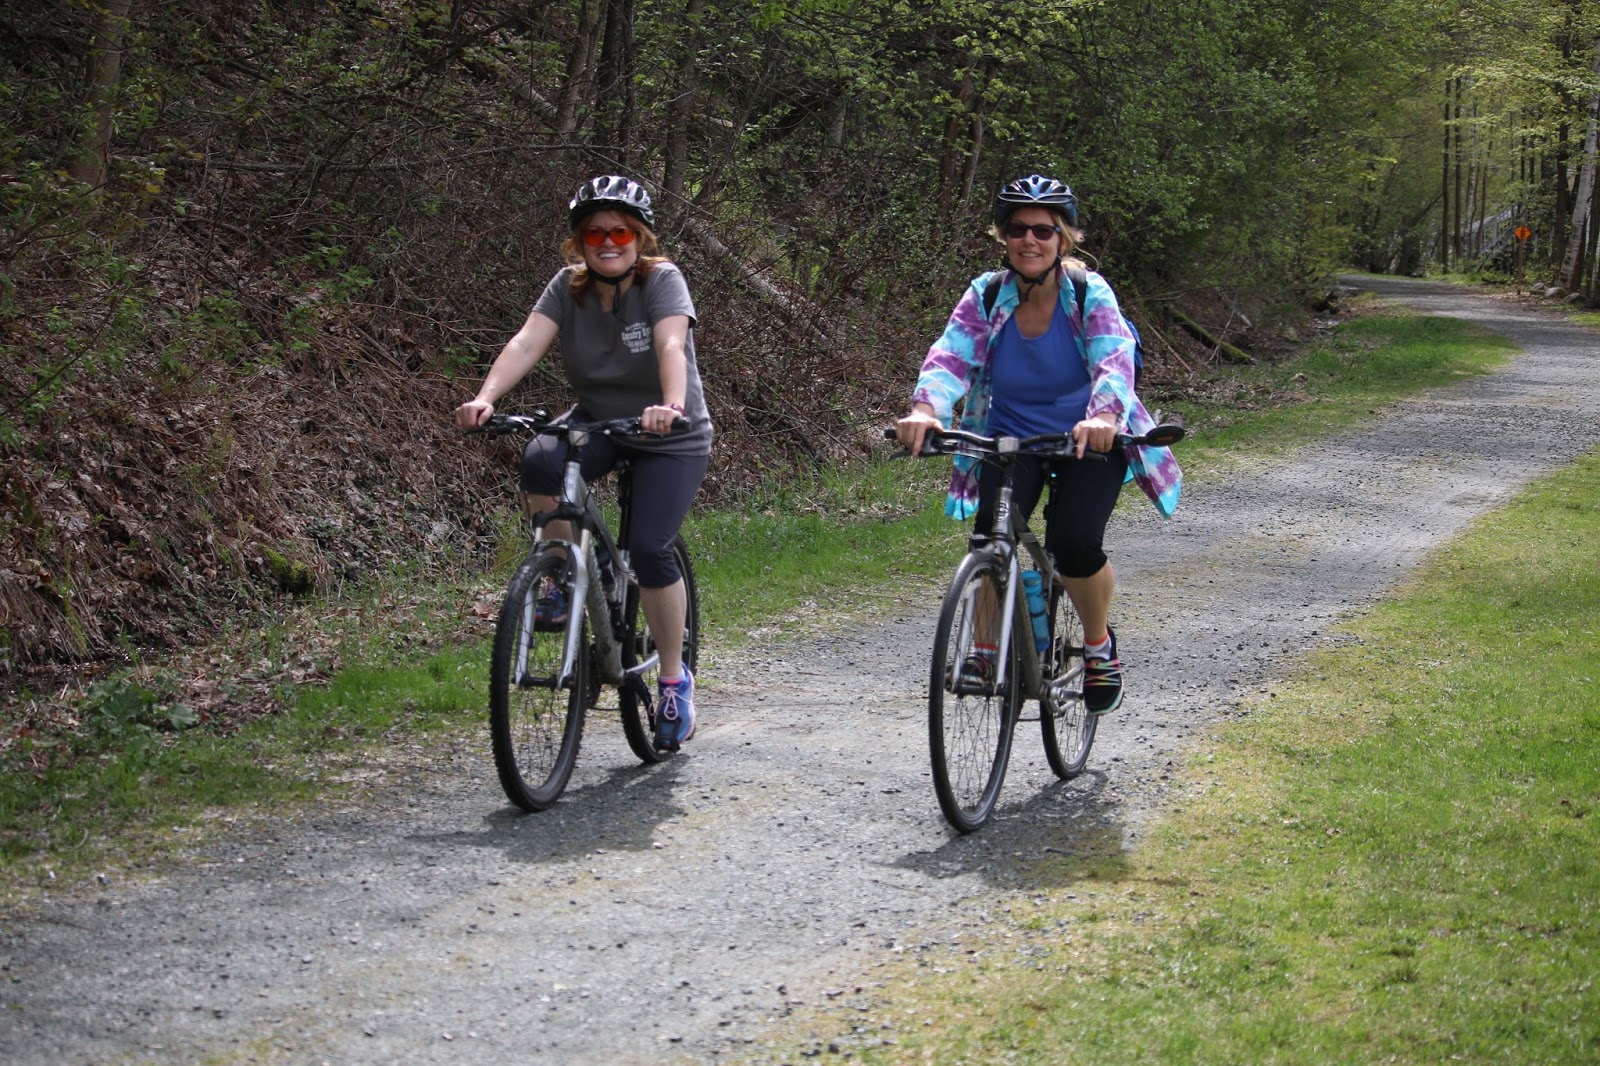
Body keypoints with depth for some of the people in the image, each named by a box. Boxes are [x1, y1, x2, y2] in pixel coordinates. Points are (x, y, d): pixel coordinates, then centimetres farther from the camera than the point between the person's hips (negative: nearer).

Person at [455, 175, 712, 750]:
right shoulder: (569, 286, -7)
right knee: (540, 462, -30)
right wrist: (484, 398, -40)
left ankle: (674, 677, 2)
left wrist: (673, 406, -55)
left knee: (648, 549, -20)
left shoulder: (662, 280, -17)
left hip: (670, 439, -3)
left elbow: (671, 346, -35)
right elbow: (527, 341, -22)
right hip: (598, 422, 3)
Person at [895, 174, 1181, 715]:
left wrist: (1103, 416, -51)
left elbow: (1114, 361, -29)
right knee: (994, 528, -26)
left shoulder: (1090, 293, -15)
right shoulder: (986, 295, -9)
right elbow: (949, 356, -22)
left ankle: (1100, 645, 6)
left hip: (1088, 443, -2)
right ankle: (986, 648, -7)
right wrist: (925, 409, -44)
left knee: (1075, 544, -24)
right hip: (1011, 438, 2)